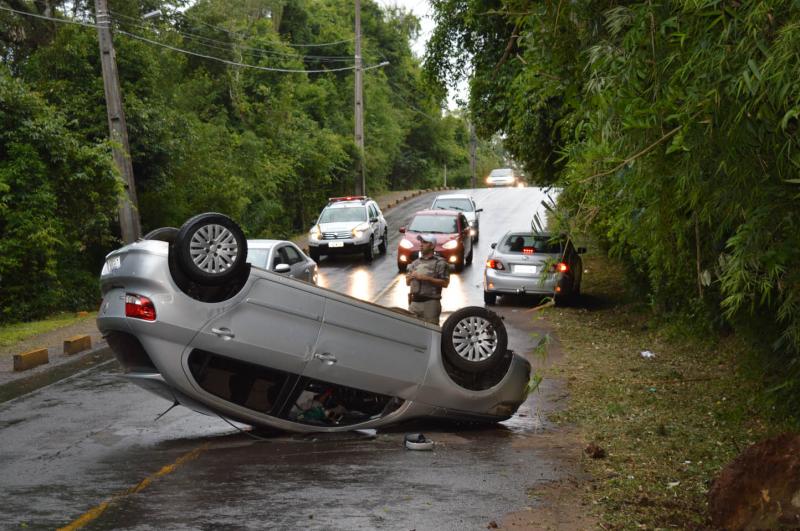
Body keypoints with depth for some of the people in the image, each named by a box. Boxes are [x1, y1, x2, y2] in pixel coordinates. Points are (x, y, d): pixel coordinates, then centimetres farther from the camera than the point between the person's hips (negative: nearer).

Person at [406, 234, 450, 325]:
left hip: (430, 302, -5)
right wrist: (410, 277, -1)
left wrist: (427, 278, -15)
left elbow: (445, 283, -9)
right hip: (414, 302, 5)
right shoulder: (415, 263, 19)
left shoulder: (440, 263, 1)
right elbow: (407, 283, 22)